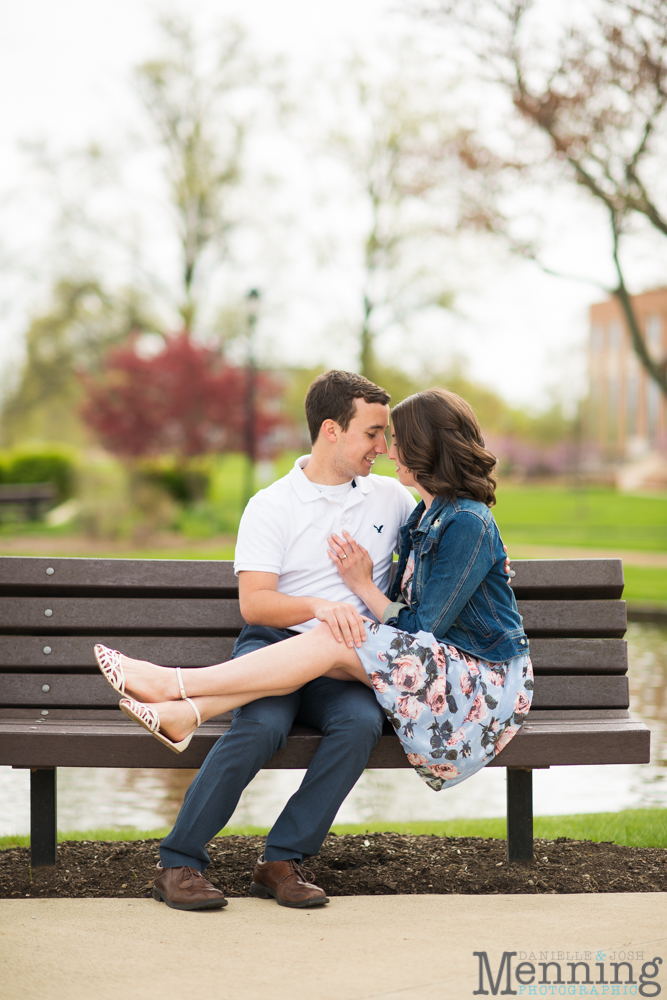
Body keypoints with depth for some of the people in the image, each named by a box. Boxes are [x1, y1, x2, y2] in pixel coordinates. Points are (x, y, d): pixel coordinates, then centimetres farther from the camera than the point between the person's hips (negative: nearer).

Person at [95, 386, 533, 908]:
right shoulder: (424, 517, 15)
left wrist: (364, 586, -8)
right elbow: (408, 618, 10)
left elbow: (421, 630, -16)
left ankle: (173, 682, -20)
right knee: (333, 648, -13)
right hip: (442, 670, 8)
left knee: (335, 642, -22)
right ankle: (186, 714, -20)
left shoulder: (467, 523, -15)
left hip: (486, 687, -8)